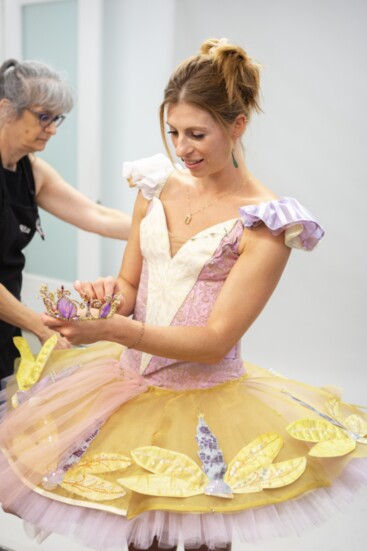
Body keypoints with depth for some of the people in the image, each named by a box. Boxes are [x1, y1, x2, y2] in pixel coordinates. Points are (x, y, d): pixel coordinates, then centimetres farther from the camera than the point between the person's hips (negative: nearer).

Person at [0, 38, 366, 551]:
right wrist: (107, 294, -16)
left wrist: (113, 329, -28)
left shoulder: (265, 221, -15)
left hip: (206, 408, -4)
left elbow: (215, 341, -18)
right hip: (129, 389, 4)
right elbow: (130, 286, 7)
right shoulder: (158, 185, 0)